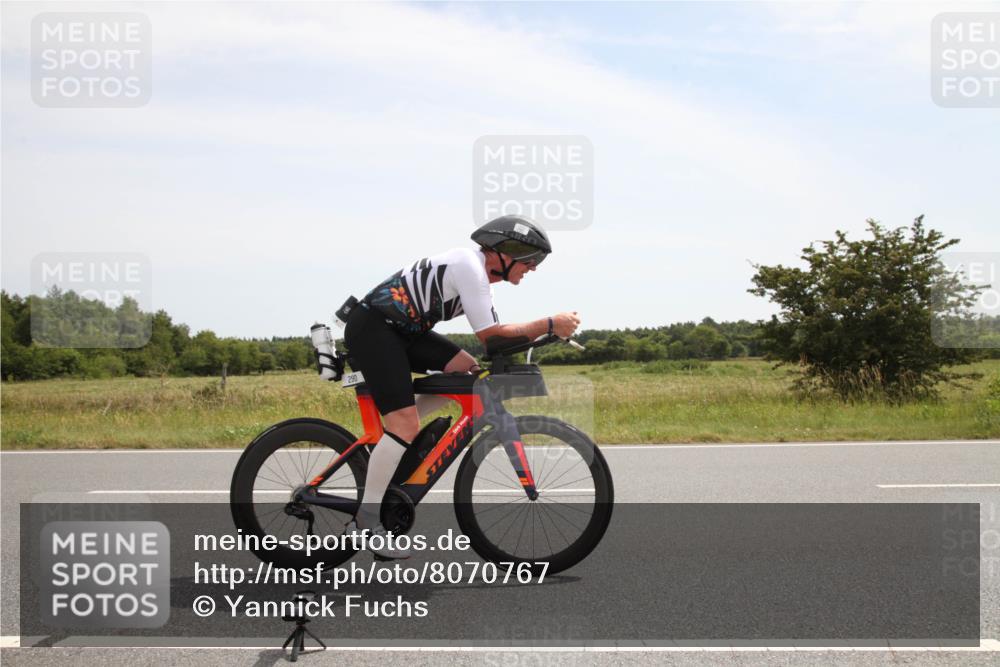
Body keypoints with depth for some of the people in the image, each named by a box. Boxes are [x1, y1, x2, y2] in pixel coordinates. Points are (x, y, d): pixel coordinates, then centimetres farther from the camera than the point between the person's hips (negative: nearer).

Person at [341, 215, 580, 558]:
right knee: (406, 423, -16)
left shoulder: (480, 275, 13)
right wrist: (549, 324, -18)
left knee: (467, 369, 0)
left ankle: (389, 434, 8)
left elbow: (497, 337, 15)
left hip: (401, 330, 10)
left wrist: (546, 331, 3)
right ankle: (366, 521, -7)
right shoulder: (470, 266, -18)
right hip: (371, 327, -10)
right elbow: (489, 335, -21)